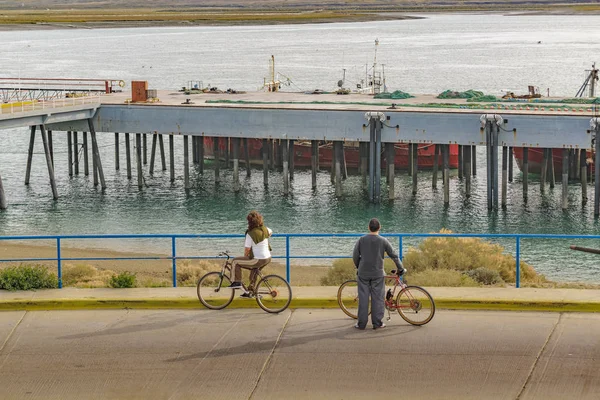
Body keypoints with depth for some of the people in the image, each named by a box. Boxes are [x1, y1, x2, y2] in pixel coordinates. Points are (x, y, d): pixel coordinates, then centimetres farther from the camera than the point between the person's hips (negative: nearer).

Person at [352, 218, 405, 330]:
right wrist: (401, 268, 13)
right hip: (378, 273, -1)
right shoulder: (383, 241, -5)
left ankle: (361, 323, 7)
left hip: (363, 273, 1)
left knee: (363, 298, 5)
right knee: (377, 298, 5)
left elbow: (355, 256, 1)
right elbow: (394, 255, 0)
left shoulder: (362, 240, -3)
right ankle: (377, 323, 6)